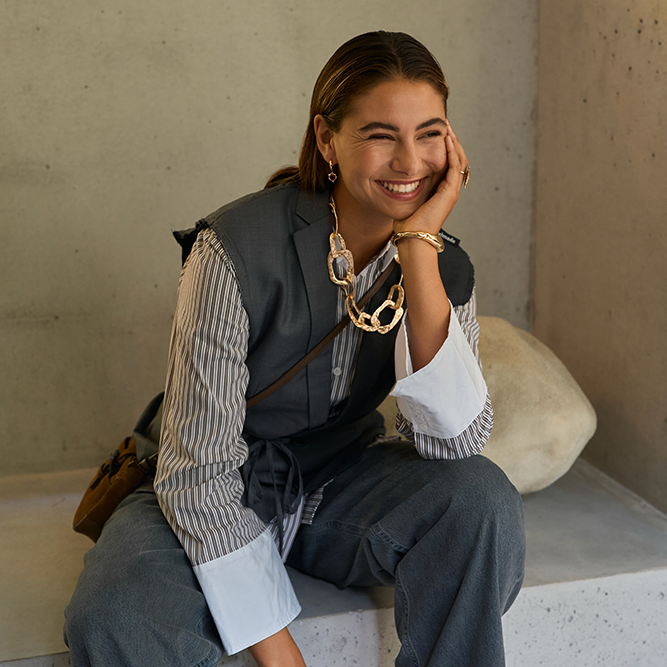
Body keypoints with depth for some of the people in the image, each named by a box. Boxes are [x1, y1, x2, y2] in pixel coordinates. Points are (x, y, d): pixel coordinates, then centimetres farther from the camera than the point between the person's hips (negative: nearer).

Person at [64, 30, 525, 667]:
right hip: (218, 498, -3)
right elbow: (198, 470, -21)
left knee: (481, 496, -25)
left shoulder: (443, 265, -7)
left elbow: (454, 441, -21)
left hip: (341, 483, 4)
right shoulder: (237, 249, -22)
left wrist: (418, 245, -26)